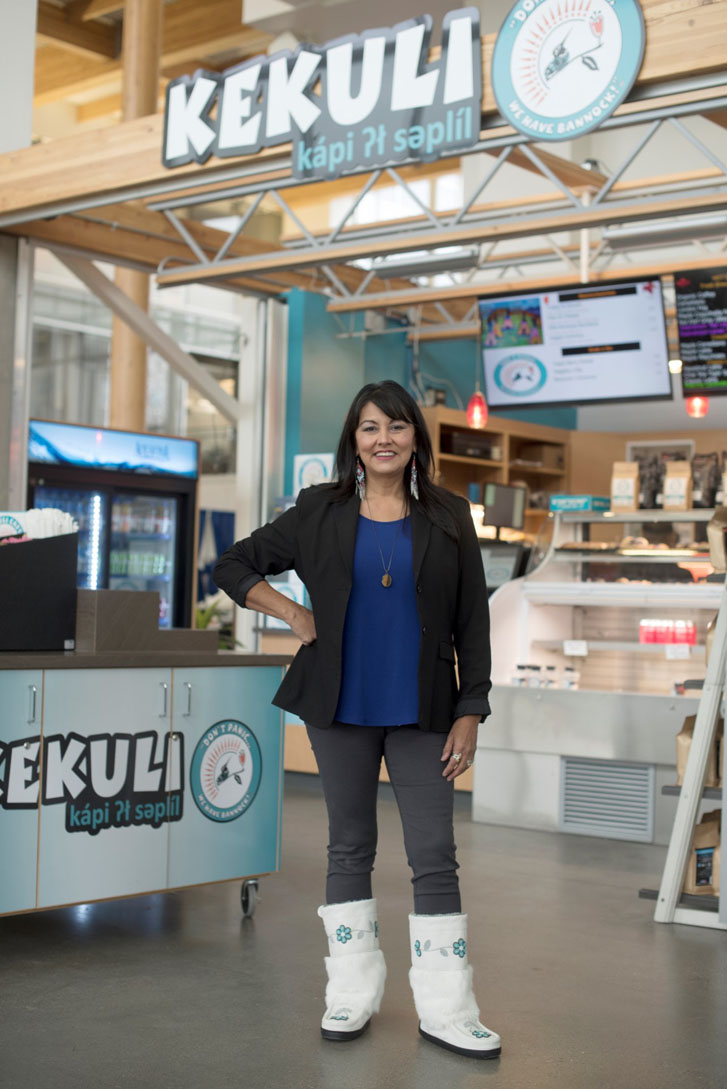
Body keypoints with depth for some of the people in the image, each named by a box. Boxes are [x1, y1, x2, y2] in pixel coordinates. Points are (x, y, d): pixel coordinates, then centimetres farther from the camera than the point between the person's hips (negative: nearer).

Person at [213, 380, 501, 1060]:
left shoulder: (447, 518, 4)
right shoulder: (320, 513, 4)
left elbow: (472, 624, 4)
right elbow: (233, 566, 12)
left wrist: (470, 713, -2)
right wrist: (294, 615, -1)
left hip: (421, 711, 0)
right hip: (340, 705, 1)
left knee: (435, 856, -1)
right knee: (350, 848, 10)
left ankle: (445, 1011, 7)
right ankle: (352, 994, 21)